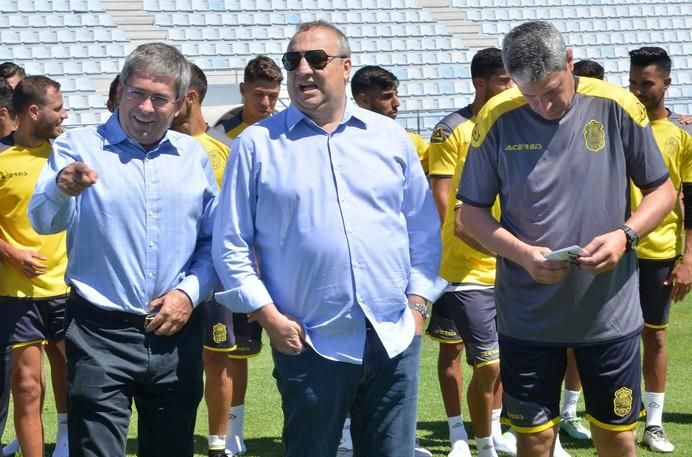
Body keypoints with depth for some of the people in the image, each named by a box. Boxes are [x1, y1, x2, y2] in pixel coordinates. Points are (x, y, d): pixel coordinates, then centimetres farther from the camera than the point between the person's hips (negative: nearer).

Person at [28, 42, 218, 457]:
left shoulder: (194, 156, 8)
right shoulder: (78, 148, -3)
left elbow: (214, 239, 14)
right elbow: (43, 221, -17)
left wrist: (191, 291, -3)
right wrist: (61, 190, -39)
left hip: (177, 334, 4)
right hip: (102, 334, -4)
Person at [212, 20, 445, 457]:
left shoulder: (390, 136, 8)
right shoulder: (258, 144, 0)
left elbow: (424, 228, 12)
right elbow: (231, 244, -1)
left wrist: (418, 301, 3)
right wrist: (269, 317, -7)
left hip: (394, 339, 3)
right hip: (310, 344, -2)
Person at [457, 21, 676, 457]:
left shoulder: (617, 107, -7)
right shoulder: (498, 119, -6)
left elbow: (662, 190, 3)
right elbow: (471, 212, 2)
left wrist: (625, 235, -16)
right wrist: (522, 253, -15)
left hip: (610, 311, 0)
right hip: (527, 317, 0)